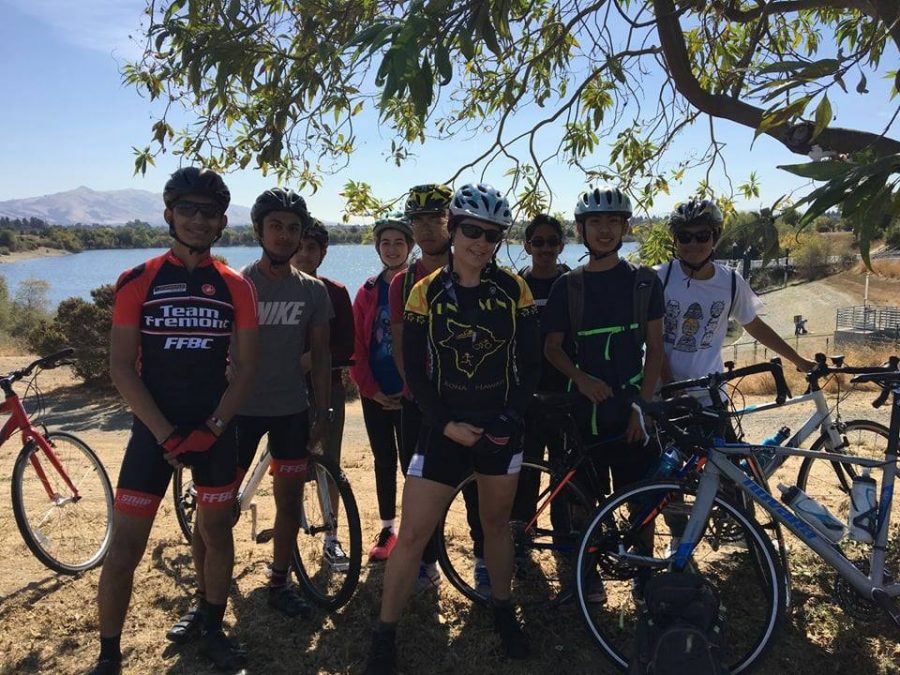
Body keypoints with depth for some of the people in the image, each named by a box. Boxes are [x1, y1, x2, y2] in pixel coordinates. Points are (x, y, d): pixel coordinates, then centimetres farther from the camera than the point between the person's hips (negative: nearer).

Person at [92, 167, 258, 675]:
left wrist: (211, 428, -10)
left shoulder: (235, 287, 1)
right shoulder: (138, 282, -2)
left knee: (216, 532, 12)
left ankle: (213, 633, 31)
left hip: (216, 430, 2)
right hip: (154, 430, -1)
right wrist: (167, 434, -13)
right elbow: (122, 367, -5)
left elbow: (248, 366, 0)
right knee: (126, 543, 1)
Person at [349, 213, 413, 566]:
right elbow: (356, 346, 4)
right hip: (375, 395, 3)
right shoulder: (368, 292, 6)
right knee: (384, 462, 13)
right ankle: (387, 529, 27)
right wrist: (371, 389, -3)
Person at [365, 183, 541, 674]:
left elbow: (529, 363, 2)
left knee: (497, 524, 16)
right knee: (411, 535, 0)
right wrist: (448, 425, -13)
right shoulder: (426, 292, -3)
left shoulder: (514, 290, -1)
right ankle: (385, 636, 17)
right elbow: (414, 370, -4)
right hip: (444, 428, -1)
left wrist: (510, 417, -11)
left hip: (502, 427, 1)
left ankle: (502, 610, 40)